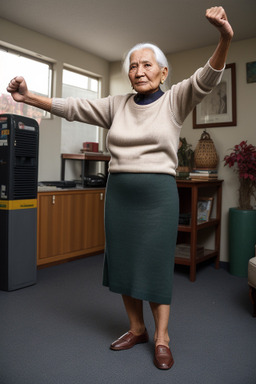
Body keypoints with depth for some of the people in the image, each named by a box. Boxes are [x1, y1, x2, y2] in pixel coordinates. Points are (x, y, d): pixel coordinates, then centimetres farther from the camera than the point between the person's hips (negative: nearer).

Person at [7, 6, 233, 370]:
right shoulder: (117, 105, 11)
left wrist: (224, 39, -33)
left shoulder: (174, 101, 2)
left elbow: (206, 79, -15)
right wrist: (30, 97, -2)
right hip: (118, 193, 4)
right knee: (123, 260, 9)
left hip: (159, 194, -4)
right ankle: (137, 328, 28)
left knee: (156, 263, 1)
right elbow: (74, 108, 7)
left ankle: (161, 338, 18)